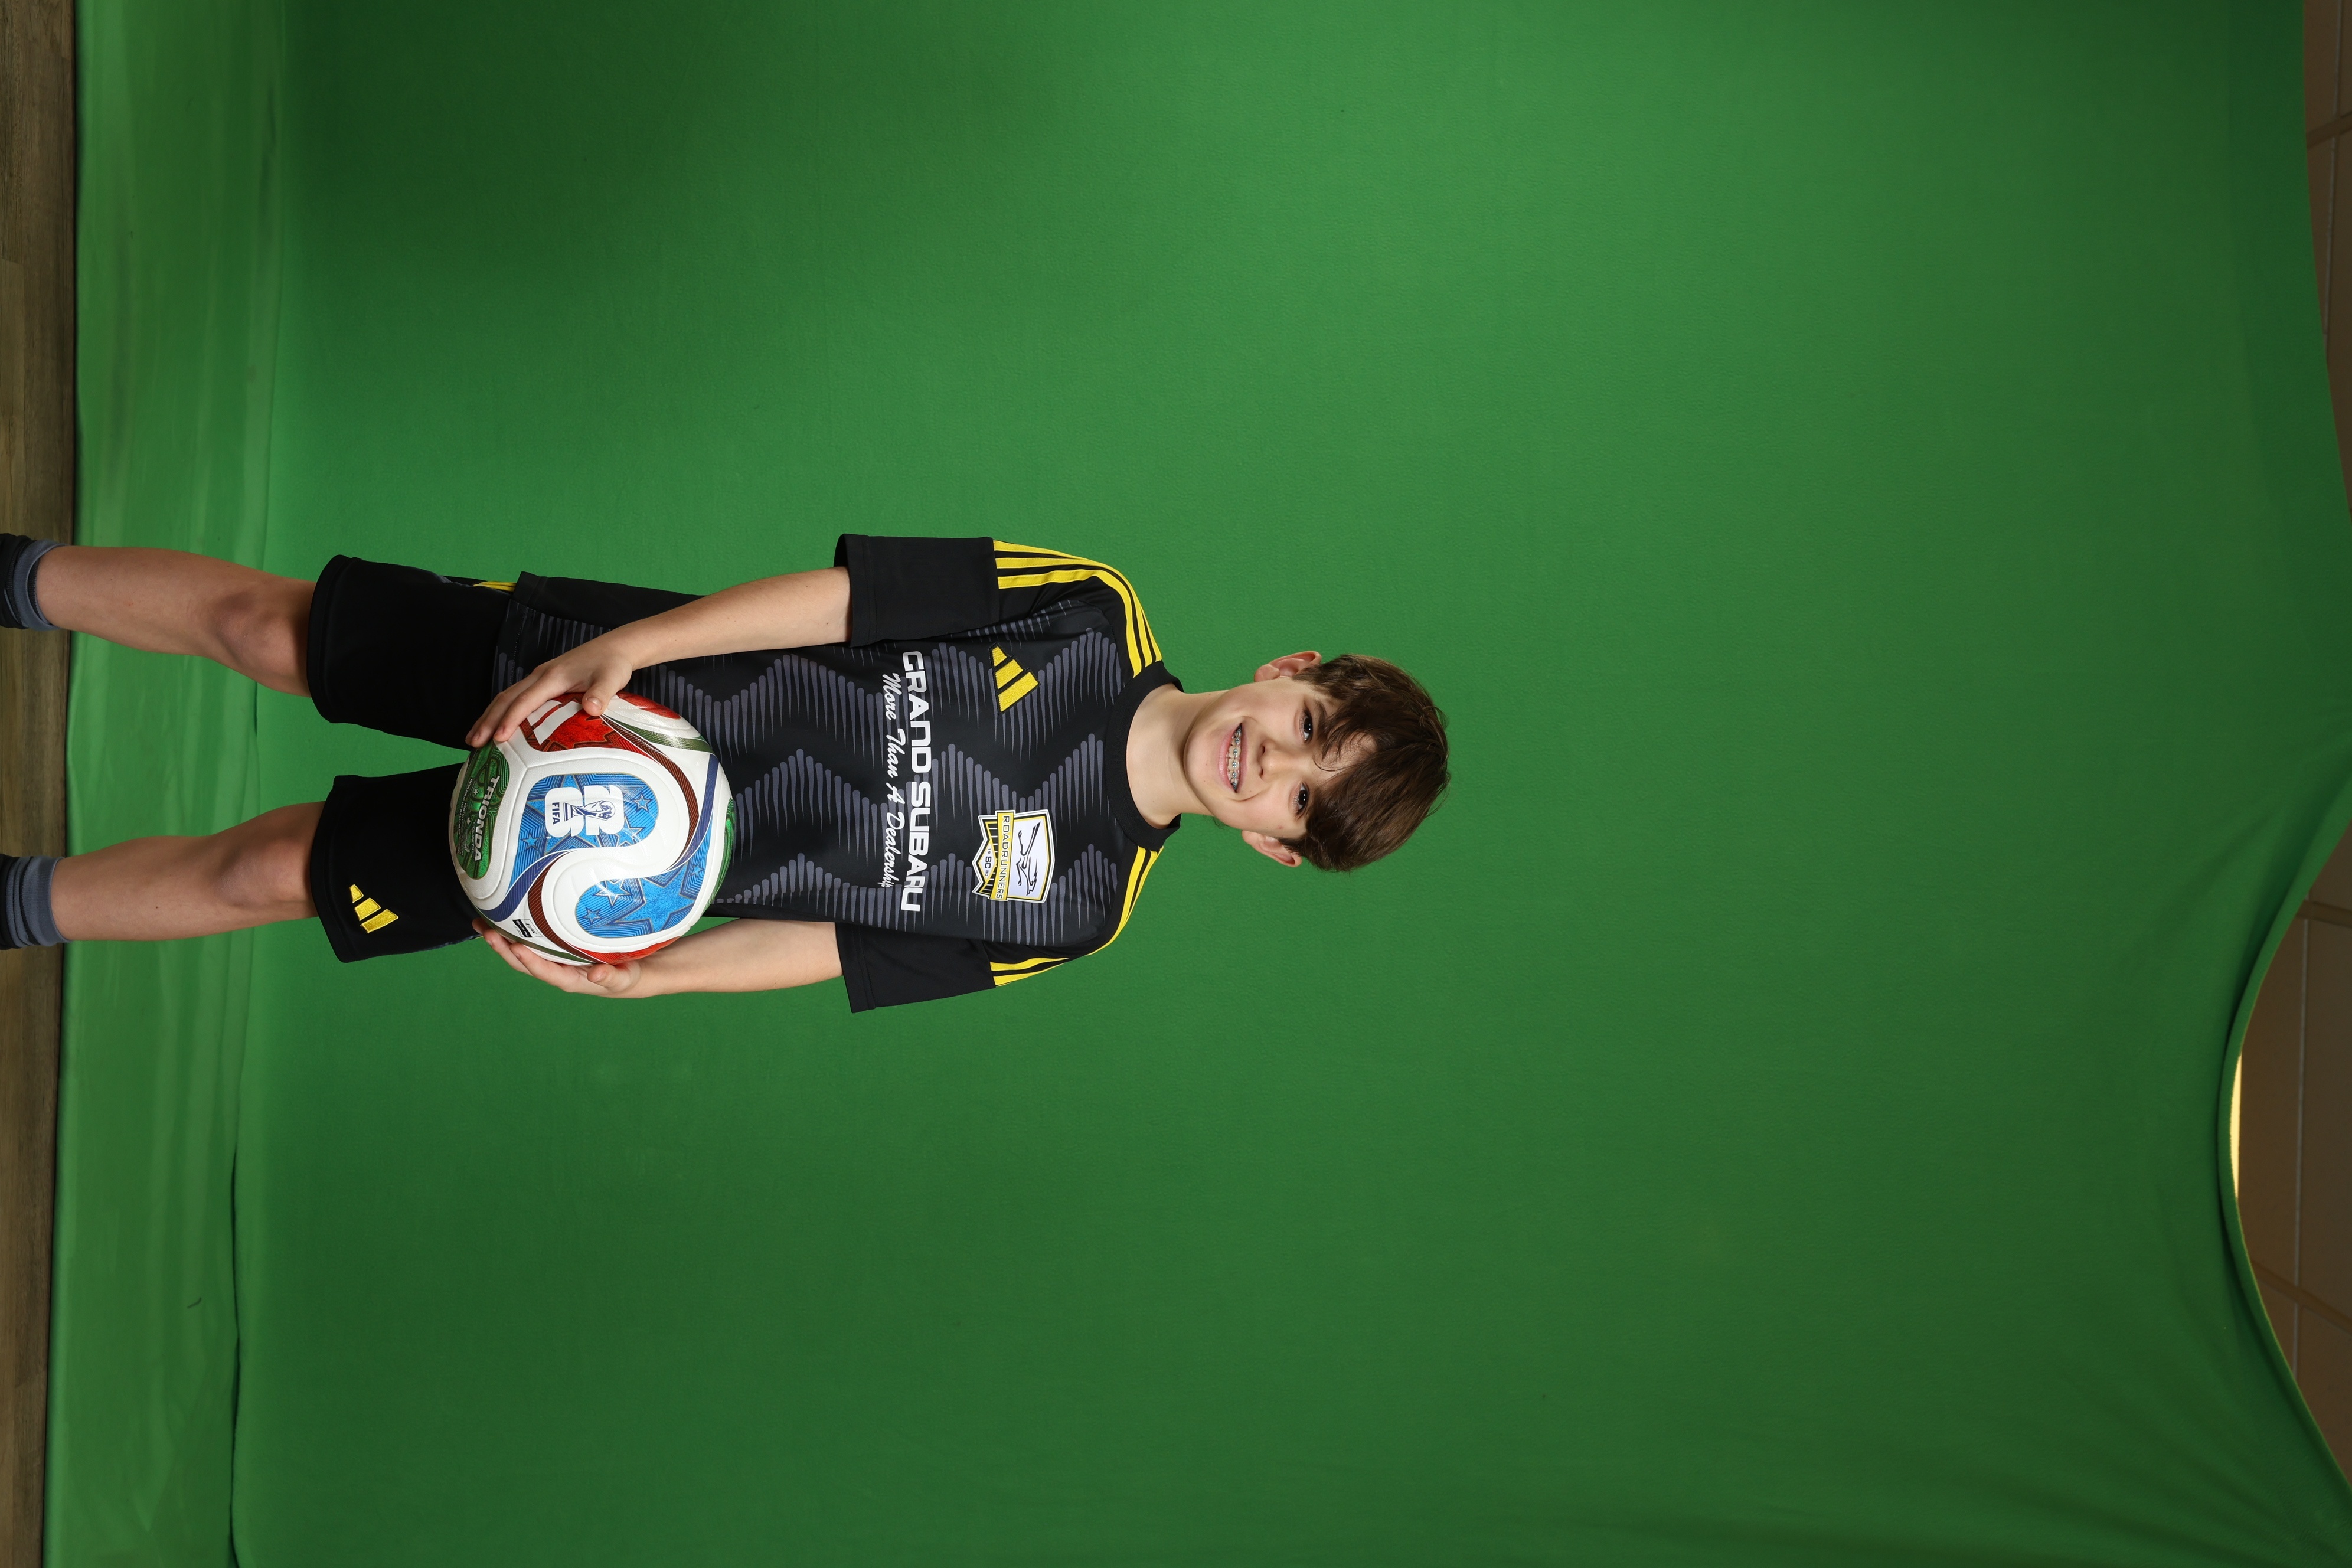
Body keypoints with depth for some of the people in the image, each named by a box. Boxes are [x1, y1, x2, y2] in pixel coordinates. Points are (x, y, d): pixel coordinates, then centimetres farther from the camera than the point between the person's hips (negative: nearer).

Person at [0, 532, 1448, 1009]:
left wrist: (648, 972, -19)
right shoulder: (1099, 613, -13)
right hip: (606, 671, 1)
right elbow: (847, 591, -11)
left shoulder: (1073, 915, -12)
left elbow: (834, 947, -7)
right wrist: (625, 643, -18)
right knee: (264, 624, 4)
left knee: (268, 875, 1)